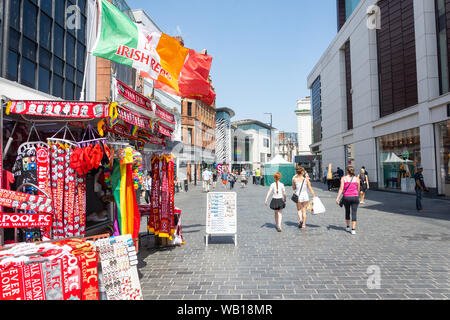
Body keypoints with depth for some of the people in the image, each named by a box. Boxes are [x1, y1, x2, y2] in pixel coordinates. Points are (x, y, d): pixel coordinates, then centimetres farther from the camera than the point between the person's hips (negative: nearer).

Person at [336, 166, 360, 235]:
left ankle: (348, 227, 29)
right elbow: (358, 189, 10)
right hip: (355, 197, 0)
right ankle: (353, 229, -3)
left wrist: (337, 198, -10)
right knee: (354, 213, 2)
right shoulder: (357, 179, 3)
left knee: (347, 212, 18)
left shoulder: (343, 178, -3)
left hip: (346, 197, 0)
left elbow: (341, 188, -10)